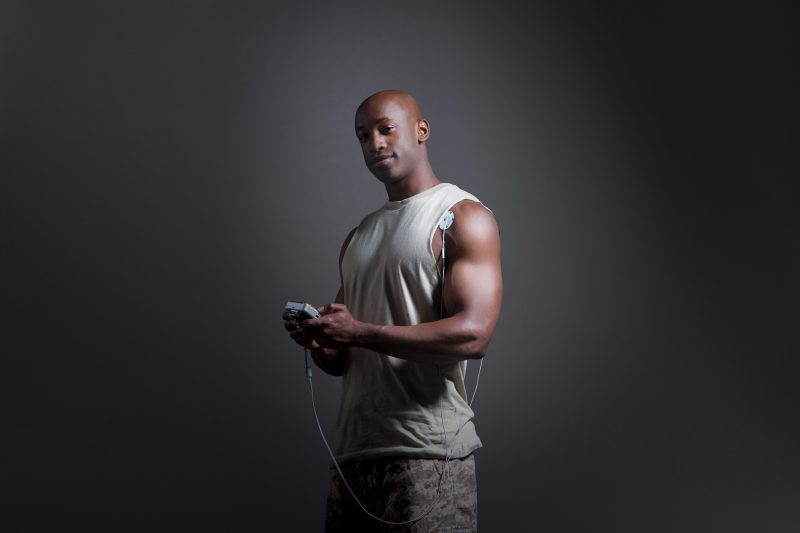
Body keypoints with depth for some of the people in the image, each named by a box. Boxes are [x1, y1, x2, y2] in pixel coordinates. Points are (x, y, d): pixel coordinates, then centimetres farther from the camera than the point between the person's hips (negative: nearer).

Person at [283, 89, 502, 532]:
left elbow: (472, 335, -15)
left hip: (427, 452, -6)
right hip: (353, 450, 6)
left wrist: (358, 332, -19)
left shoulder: (462, 217, -1)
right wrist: (316, 341, -2)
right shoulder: (358, 237, 20)